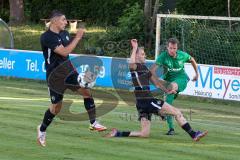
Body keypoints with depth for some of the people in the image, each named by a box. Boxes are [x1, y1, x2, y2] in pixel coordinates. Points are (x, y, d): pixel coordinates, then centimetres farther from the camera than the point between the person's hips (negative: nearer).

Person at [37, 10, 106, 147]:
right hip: (55, 75, -6)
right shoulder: (47, 37, -20)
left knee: (86, 91, -10)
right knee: (56, 107, 2)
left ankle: (93, 123, -2)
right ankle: (42, 130, 26)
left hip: (68, 70, 6)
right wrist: (78, 37, -25)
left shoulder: (64, 33, 5)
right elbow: (64, 52, -29)